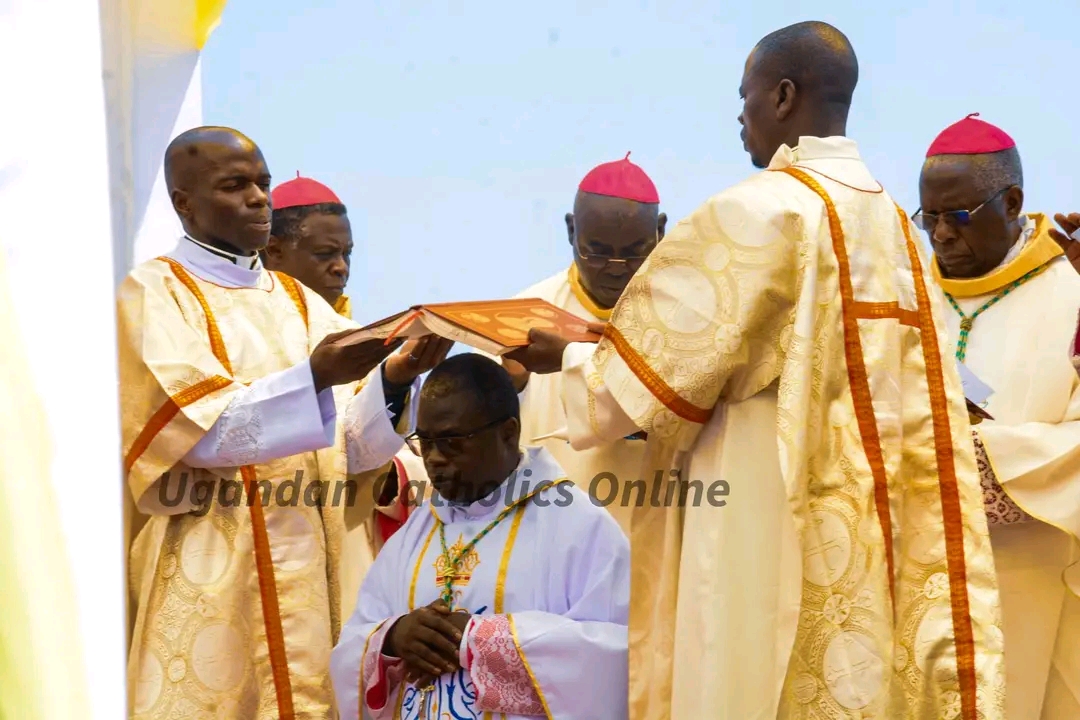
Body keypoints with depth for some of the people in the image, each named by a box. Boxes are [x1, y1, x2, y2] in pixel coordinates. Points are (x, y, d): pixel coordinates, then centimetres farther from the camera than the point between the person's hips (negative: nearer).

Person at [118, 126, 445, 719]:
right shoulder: (153, 294, -3)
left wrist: (393, 380, -17)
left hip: (306, 564, 5)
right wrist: (313, 378, -29)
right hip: (209, 572, -5)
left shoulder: (300, 303, 13)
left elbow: (350, 445, 3)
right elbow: (196, 427, -17)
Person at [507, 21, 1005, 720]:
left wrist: (569, 357, 11)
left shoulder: (762, 210, -12)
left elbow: (646, 369, -9)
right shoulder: (895, 226, 11)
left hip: (770, 531, -8)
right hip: (863, 538, 8)